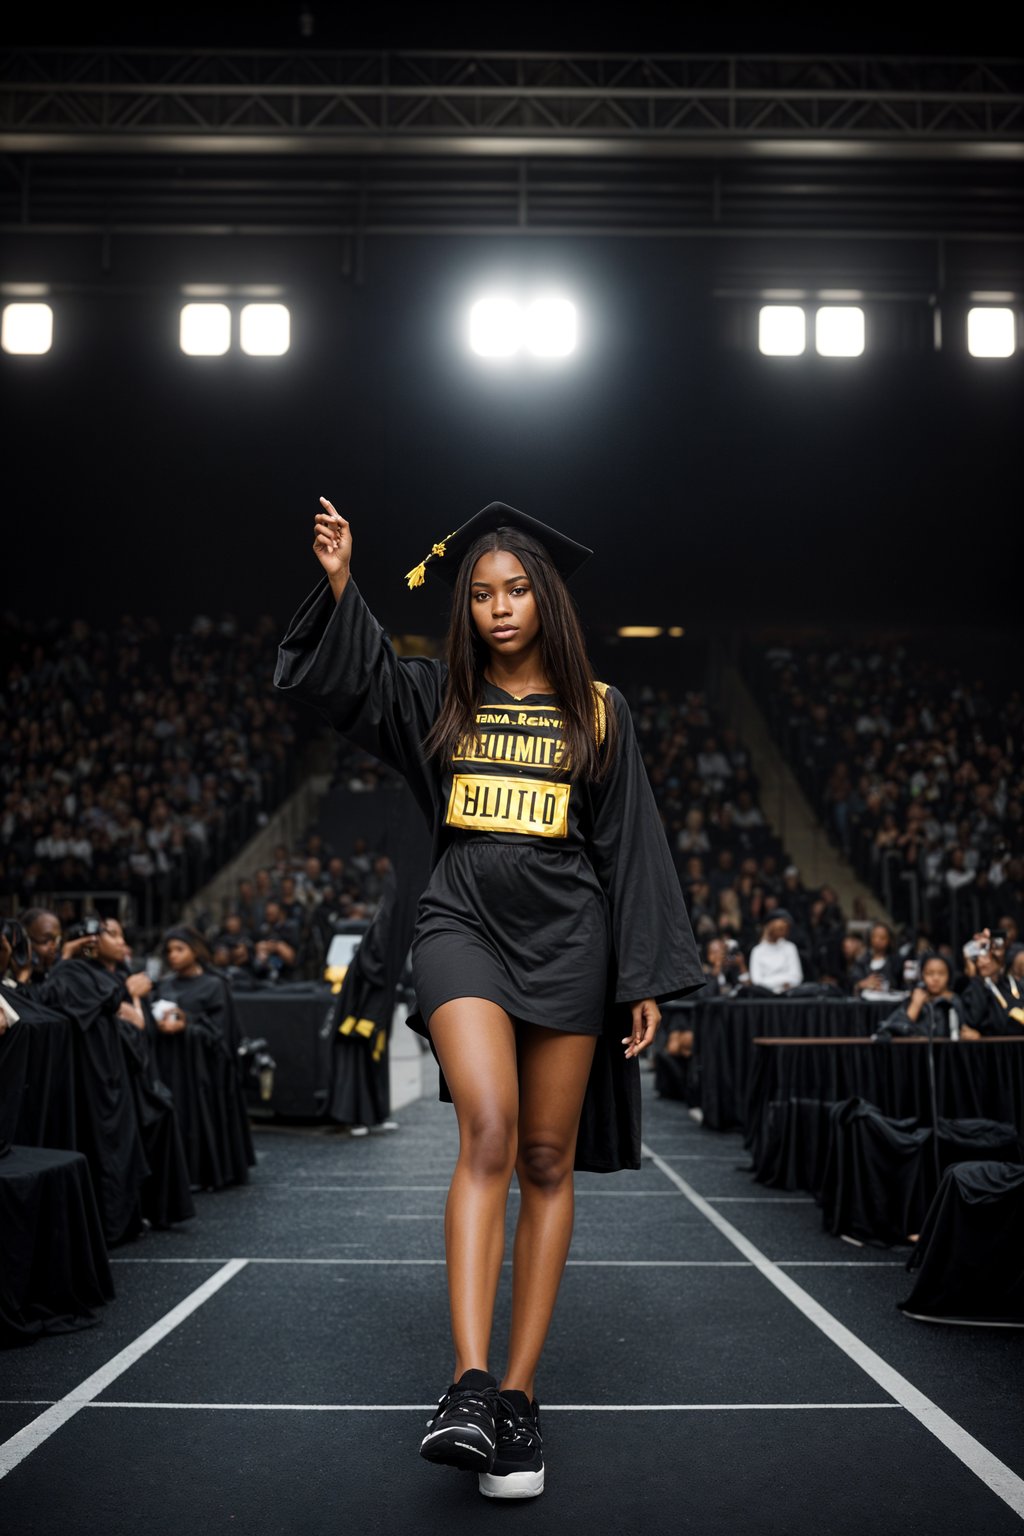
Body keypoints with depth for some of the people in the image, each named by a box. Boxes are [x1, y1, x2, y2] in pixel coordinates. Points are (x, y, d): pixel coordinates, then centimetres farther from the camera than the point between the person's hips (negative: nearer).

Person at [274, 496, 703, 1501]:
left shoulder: (596, 710, 9)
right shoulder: (434, 697, 11)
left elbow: (632, 847, 7)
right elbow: (338, 675, -1)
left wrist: (649, 977, 3)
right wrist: (339, 587, -18)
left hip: (567, 938, 1)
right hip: (463, 923, -1)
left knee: (547, 1161, 2)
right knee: (487, 1133, -21)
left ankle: (519, 1391, 9)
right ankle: (469, 1384, -22)